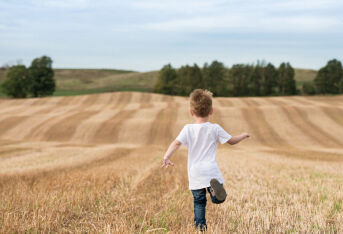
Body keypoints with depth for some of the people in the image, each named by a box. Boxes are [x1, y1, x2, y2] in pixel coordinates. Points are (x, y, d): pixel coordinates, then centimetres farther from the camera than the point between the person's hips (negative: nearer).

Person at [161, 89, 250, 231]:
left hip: (195, 173, 1)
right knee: (219, 199, 4)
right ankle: (214, 186, -28)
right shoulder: (215, 129, 1)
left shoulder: (188, 129, 0)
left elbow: (176, 143, -14)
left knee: (198, 202, 14)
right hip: (211, 170, -1)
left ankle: (200, 226, 4)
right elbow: (232, 141, 10)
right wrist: (243, 135, 29)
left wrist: (166, 157, -23)